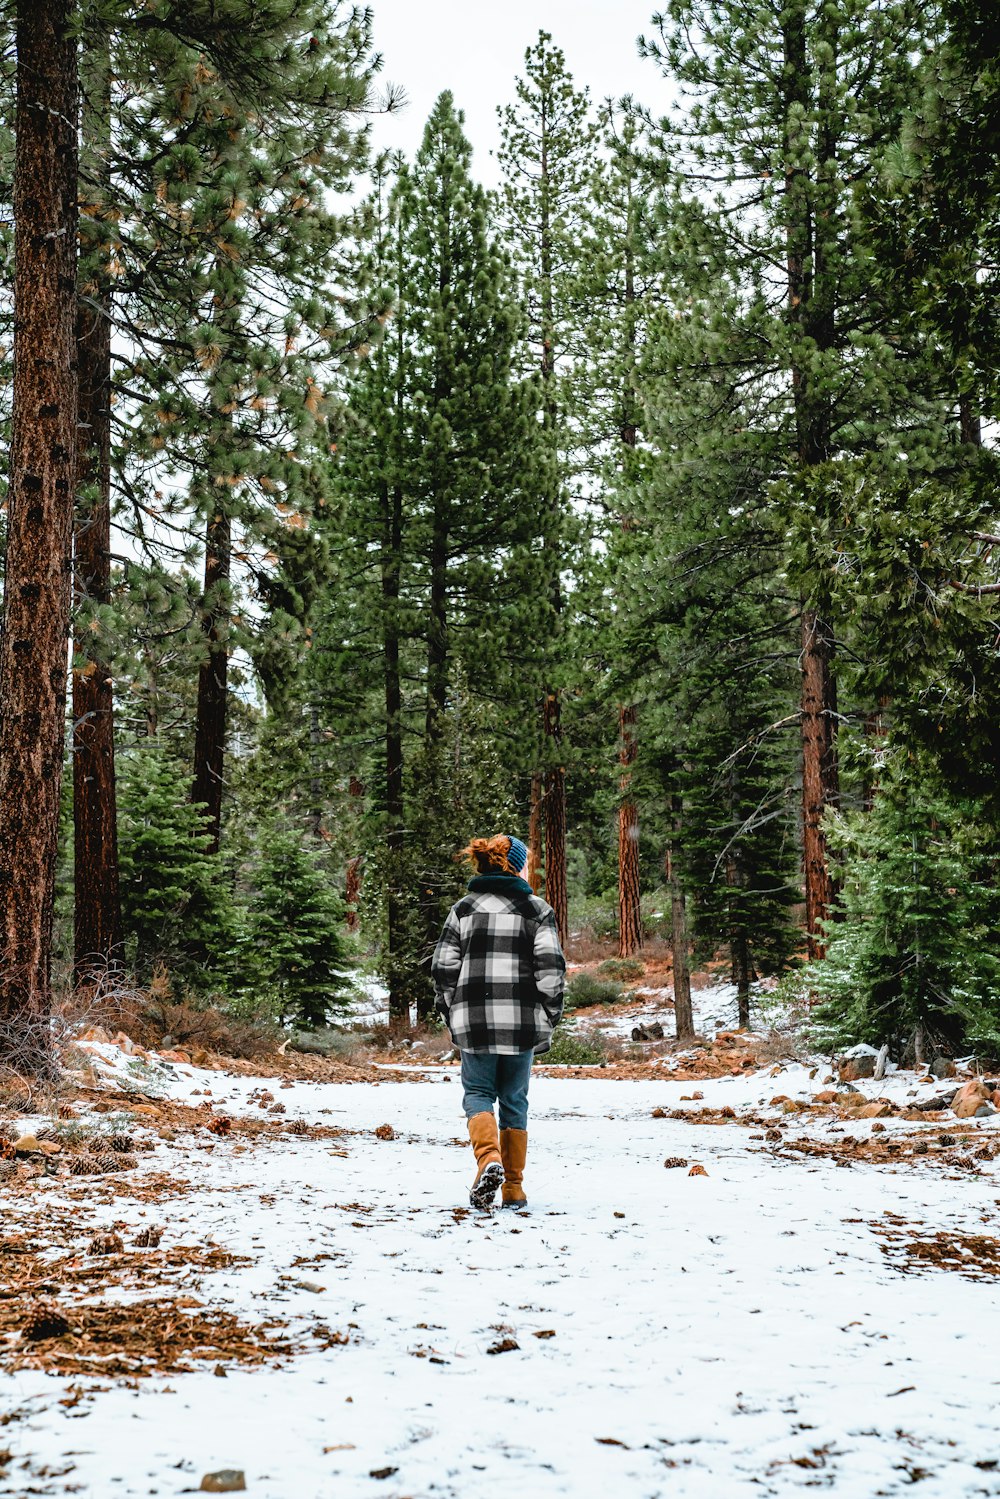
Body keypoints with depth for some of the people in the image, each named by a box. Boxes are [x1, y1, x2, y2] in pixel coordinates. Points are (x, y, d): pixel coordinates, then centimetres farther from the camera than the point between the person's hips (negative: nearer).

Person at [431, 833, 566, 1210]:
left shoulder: (463, 909, 7)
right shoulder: (536, 910, 3)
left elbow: (443, 968, 4)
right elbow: (550, 967, -5)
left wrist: (451, 1017, 12)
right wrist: (548, 1021, 2)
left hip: (475, 1020, 0)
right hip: (521, 1022, 0)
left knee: (478, 1094, 10)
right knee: (514, 1100, 12)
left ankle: (488, 1158, -17)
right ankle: (514, 1188, 14)